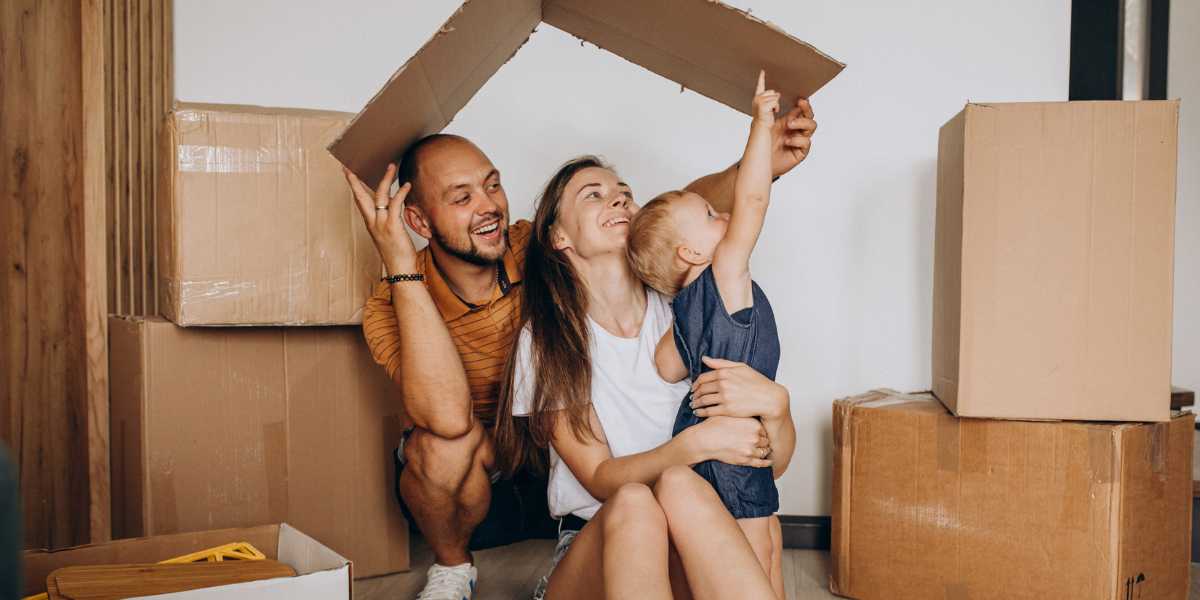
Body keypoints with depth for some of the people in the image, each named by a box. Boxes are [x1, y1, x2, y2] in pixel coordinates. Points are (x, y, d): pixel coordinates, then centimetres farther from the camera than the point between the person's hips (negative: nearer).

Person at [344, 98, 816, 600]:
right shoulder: (393, 307, -21)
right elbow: (449, 418, -39)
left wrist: (760, 165, -34)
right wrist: (401, 266, -40)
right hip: (470, 491, -2)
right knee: (444, 443, -34)